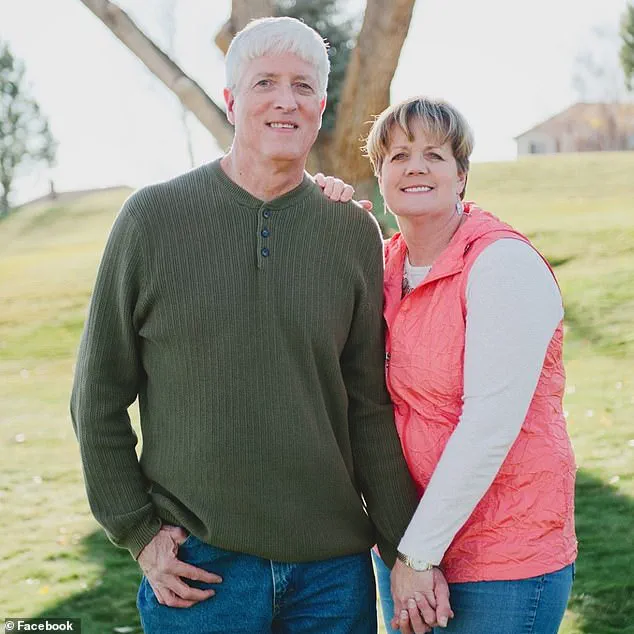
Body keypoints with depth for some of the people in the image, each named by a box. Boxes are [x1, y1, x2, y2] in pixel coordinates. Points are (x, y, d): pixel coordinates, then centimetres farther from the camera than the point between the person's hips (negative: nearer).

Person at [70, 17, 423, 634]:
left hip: (334, 566, 2)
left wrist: (406, 550, -1)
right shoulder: (153, 218, -4)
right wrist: (138, 533, -4)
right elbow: (99, 397, 1)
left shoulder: (354, 232, 1)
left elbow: (369, 407, 2)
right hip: (196, 565, -2)